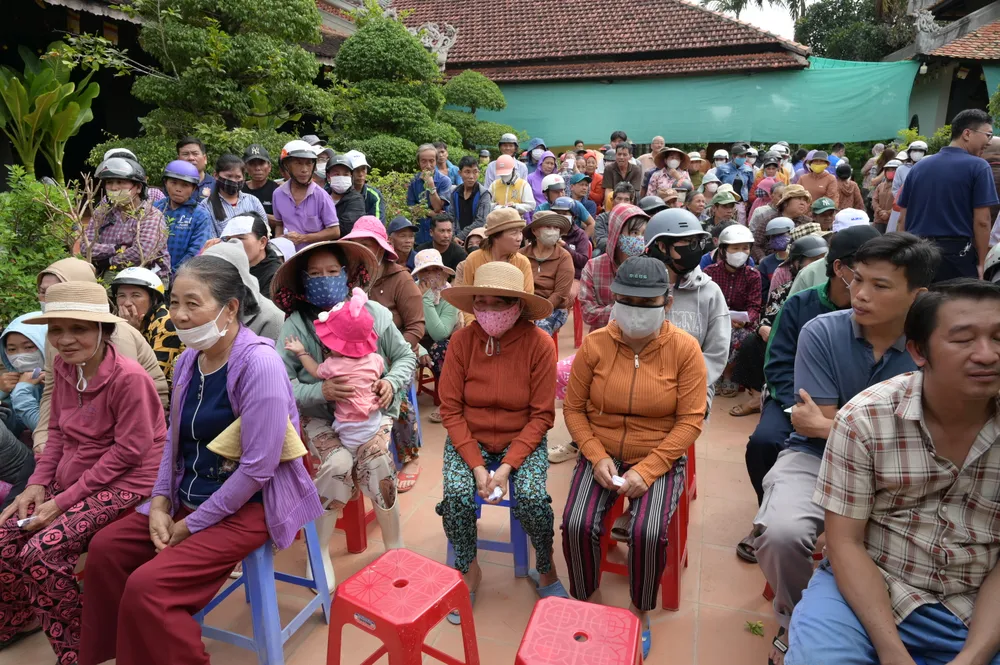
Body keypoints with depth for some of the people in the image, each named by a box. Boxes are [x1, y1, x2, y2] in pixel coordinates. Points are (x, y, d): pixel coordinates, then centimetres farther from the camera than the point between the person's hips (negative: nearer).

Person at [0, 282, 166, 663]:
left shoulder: (128, 377, -21)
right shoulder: (63, 367, 3)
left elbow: (129, 451, -20)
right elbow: (60, 434, 14)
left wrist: (65, 500, -16)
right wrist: (38, 483, 1)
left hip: (125, 486, -8)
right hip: (72, 481, 8)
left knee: (41, 553, -21)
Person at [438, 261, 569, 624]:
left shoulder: (539, 344, -13)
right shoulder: (462, 340, -10)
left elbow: (542, 415, -11)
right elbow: (450, 410, -8)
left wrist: (507, 465, -20)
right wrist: (477, 465, -17)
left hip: (522, 440, -1)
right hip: (468, 439, 1)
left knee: (532, 497, -24)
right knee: (456, 496, -23)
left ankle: (546, 569, 7)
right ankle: (468, 570, 7)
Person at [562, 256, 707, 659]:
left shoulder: (684, 349, -9)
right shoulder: (594, 345, -5)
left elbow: (690, 421, -9)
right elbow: (573, 409, 0)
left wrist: (647, 471, -17)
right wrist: (598, 457, -13)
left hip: (660, 459, -1)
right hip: (602, 455, 2)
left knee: (647, 533, -24)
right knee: (576, 526, -19)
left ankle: (640, 614, 7)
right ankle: (585, 605, 11)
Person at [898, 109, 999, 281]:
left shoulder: (919, 166, 11)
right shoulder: (978, 166, -5)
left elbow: (902, 219, 11)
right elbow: (982, 221, -10)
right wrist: (981, 262, -2)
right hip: (956, 253, -5)